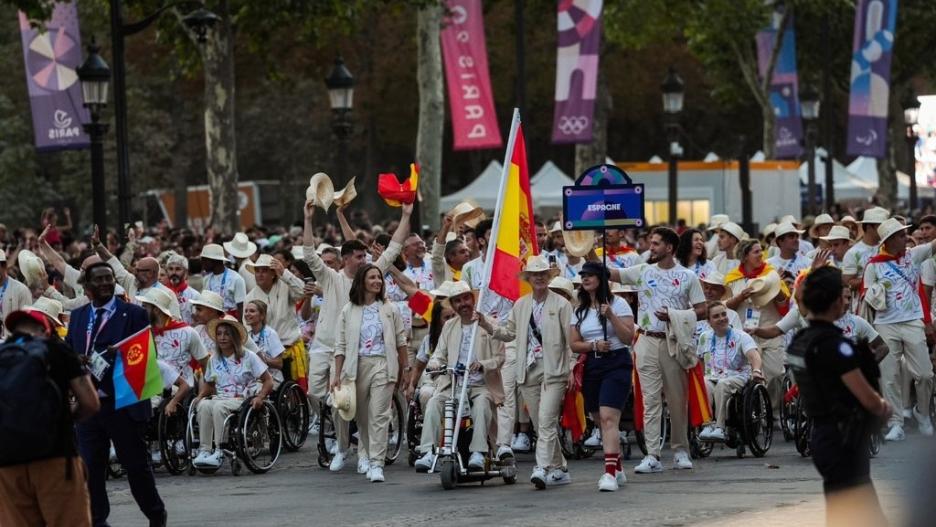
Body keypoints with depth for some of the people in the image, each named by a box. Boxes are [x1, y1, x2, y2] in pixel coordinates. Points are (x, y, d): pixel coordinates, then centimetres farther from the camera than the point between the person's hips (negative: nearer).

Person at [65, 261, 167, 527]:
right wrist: (77, 362, -12)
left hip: (124, 404, -4)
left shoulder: (134, 314, -1)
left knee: (137, 465, 5)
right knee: (90, 467, 3)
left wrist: (117, 356, -23)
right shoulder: (77, 316, 13)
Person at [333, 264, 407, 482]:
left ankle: (376, 464, -15)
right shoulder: (348, 311, 6)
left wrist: (402, 370, 11)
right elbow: (340, 345, 6)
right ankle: (364, 454, 30)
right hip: (357, 365, 1)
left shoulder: (389, 310, 7)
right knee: (362, 415, 10)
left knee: (379, 415, -11)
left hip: (382, 364, -1)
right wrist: (338, 375, 1)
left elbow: (401, 341, 12)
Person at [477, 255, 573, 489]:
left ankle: (542, 468, -25)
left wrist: (572, 369, -7)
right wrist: (487, 327, 1)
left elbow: (571, 339, -2)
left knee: (546, 421, -16)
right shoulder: (520, 305, 14)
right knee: (540, 424, 8)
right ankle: (559, 469, 17)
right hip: (528, 371, 5)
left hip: (553, 371, -5)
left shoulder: (561, 305, -1)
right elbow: (509, 333, 18)